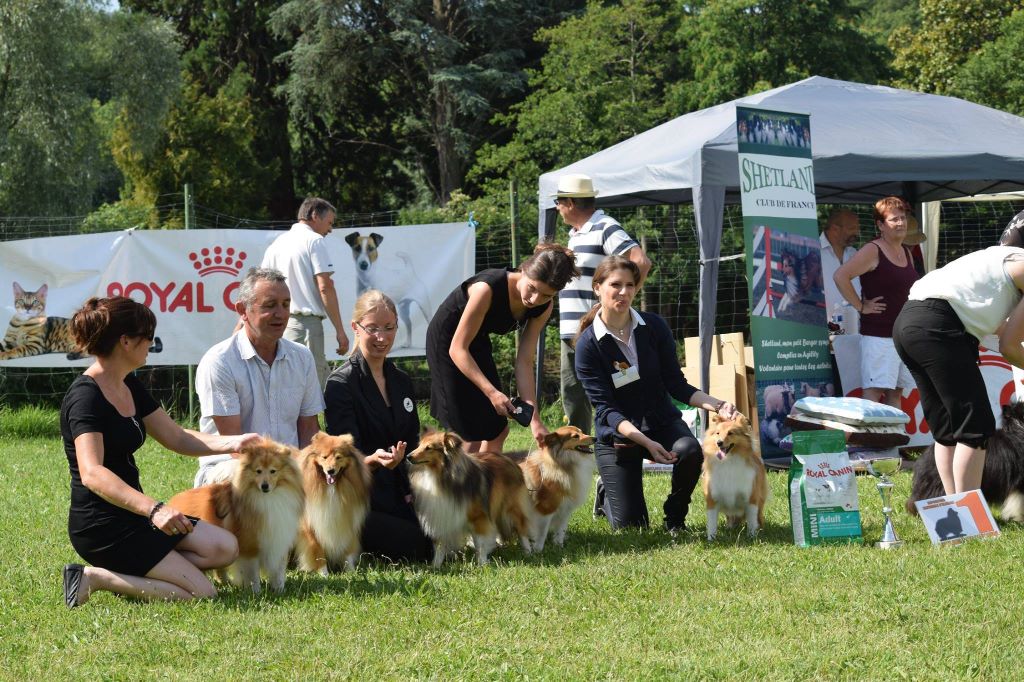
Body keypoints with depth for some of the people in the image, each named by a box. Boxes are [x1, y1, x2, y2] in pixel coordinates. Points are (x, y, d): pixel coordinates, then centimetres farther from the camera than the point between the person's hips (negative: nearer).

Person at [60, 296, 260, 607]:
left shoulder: (130, 386, 10)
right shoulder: (85, 397, -20)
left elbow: (177, 438, 19)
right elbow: (92, 473, -33)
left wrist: (233, 442, 4)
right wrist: (153, 508, -44)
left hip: (131, 514, 10)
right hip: (102, 526, -10)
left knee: (224, 548, -1)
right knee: (201, 593, -13)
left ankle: (126, 573, 2)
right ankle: (96, 577, -7)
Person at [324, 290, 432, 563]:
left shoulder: (401, 381, 13)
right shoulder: (341, 384, -10)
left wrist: (412, 489, 1)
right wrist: (375, 460, -37)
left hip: (398, 497, 7)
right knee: (415, 548, -25)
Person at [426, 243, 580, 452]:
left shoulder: (543, 308, -15)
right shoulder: (488, 289, -35)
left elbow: (524, 362, -13)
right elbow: (458, 349, -30)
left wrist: (534, 419, -21)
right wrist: (492, 392, -38)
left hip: (479, 342, 7)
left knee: (498, 429, 7)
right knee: (470, 435, -10)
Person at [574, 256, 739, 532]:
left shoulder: (654, 327, -6)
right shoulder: (588, 344, -14)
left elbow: (676, 384, -3)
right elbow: (605, 409, -16)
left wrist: (715, 404, -21)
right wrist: (644, 441, -30)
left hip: (661, 421, 2)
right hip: (618, 433, -2)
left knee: (690, 451, -32)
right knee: (630, 524, -9)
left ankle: (675, 517, -5)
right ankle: (607, 495, 28)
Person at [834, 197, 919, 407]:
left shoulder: (907, 253, 15)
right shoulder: (872, 251, -9)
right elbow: (840, 276, -18)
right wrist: (861, 306, -15)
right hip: (878, 334, -8)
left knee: (896, 392, 9)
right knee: (873, 391, -11)